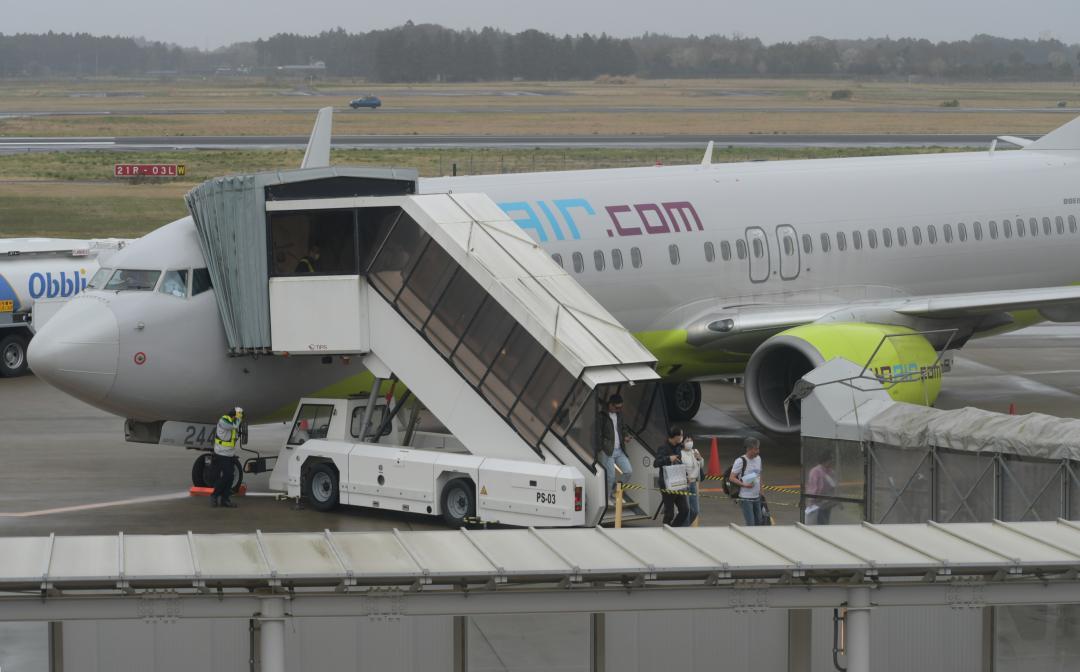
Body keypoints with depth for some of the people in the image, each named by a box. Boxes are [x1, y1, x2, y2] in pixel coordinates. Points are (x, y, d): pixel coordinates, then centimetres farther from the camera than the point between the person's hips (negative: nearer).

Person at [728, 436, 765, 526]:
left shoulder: (758, 459, 8)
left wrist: (760, 490, 16)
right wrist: (744, 485, -24)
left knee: (759, 522, 11)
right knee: (750, 523, -10)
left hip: (756, 497, 7)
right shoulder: (740, 461, -14)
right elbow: (731, 478, -13)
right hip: (746, 498, -7)